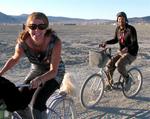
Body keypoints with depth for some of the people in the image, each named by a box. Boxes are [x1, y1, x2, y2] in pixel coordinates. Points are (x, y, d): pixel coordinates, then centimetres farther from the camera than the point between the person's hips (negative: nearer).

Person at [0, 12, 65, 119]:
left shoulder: (55, 42, -32)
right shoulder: (22, 42, -23)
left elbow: (53, 71, -29)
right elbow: (14, 59, -1)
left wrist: (39, 79, -47)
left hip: (55, 73, -4)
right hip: (36, 70, 4)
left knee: (37, 103, -25)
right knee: (19, 103, -6)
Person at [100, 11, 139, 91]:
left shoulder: (131, 29, -17)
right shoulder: (118, 29, 2)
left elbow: (134, 42, -25)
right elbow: (115, 40, 13)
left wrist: (127, 48, -44)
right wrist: (106, 42, -4)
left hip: (131, 53, -6)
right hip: (121, 52, 7)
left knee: (119, 64, -29)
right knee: (109, 64, -9)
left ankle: (128, 79, -2)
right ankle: (109, 83, 11)